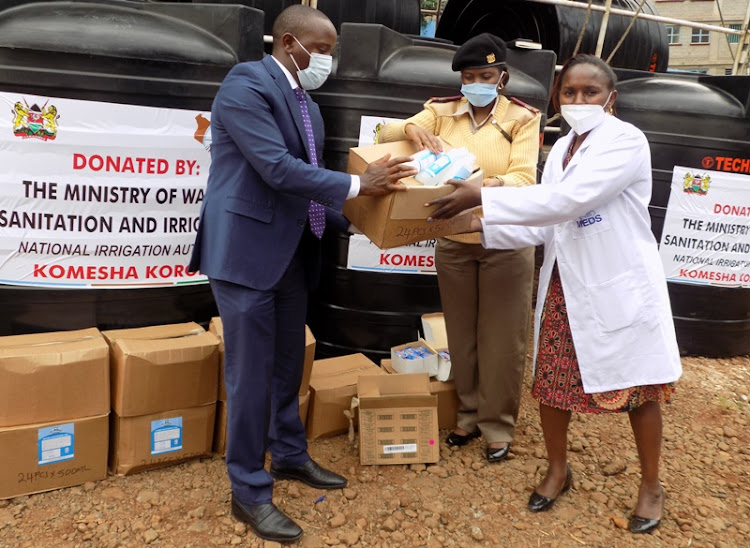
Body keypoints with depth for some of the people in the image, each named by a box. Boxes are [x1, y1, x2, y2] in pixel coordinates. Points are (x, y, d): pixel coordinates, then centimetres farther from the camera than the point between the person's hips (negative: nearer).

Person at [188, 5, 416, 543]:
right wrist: (357, 184, -16)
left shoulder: (306, 102, 14)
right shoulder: (246, 83, -13)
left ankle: (290, 455, 37)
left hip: (293, 252, 9)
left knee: (288, 364, 18)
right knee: (251, 373, 0)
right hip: (248, 250, -8)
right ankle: (249, 492, 15)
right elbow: (277, 168, -22)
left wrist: (370, 195, 4)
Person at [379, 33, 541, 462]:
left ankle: (498, 426, 22)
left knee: (501, 340, 5)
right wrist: (412, 127, -23)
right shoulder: (442, 112, 3)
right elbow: (385, 136, -1)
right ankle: (470, 415, 31)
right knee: (461, 337, 13)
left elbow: (524, 179, -16)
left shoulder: (522, 118, -5)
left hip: (506, 245, -3)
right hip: (453, 244, 3)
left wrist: (488, 185, -37)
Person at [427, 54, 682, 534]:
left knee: (639, 388, 8)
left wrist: (482, 197, -27)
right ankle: (558, 471, 34)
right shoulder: (560, 149, 10)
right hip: (565, 286, 7)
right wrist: (480, 227, -5)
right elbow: (545, 225, 7)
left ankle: (652, 485, 30)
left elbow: (566, 201, -28)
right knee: (551, 382, 11)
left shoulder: (626, 141, -14)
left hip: (621, 288, -6)